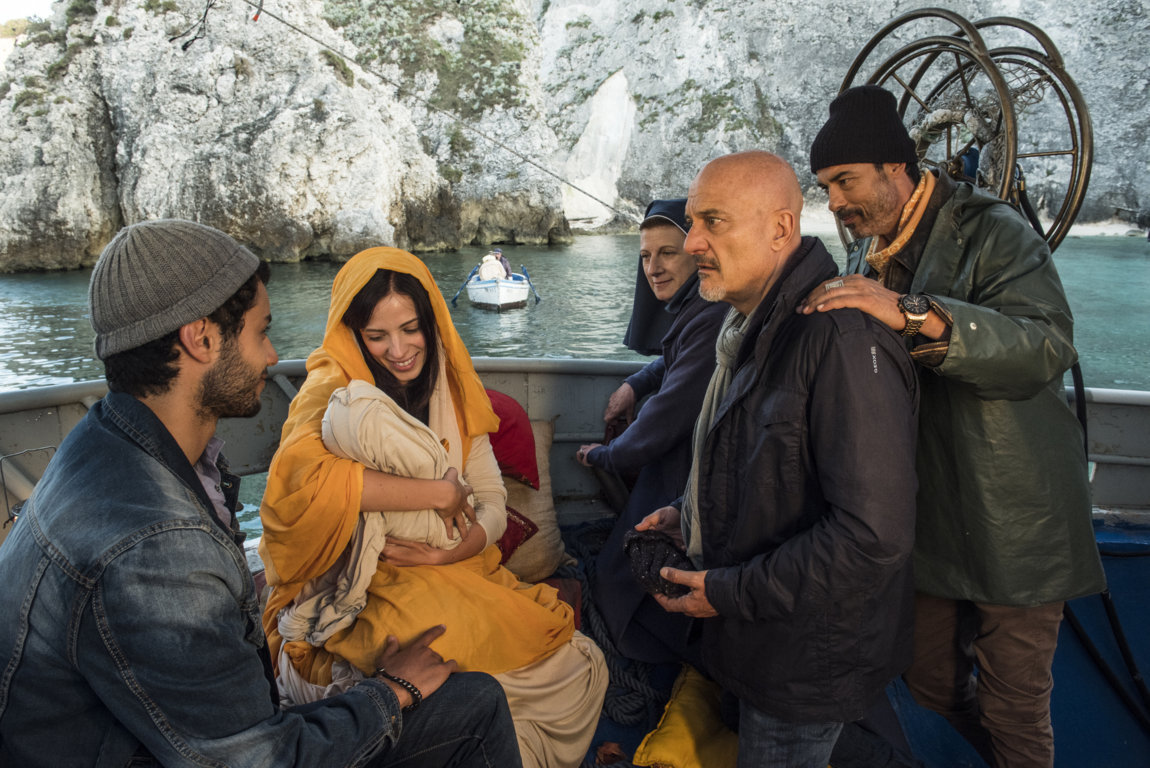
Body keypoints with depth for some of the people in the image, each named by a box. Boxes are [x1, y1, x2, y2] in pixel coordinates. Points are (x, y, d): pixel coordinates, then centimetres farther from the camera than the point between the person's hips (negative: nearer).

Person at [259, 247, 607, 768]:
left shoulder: (451, 390, 9)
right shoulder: (334, 389, -9)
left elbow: (492, 503, 6)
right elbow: (299, 474, -33)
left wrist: (452, 549, -17)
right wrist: (439, 494, -24)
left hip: (456, 570, 6)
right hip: (366, 592, -5)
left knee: (582, 666, -13)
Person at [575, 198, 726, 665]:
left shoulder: (712, 319, -28)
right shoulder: (689, 307, 5)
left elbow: (667, 417, -24)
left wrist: (605, 455, -6)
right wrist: (634, 385, 8)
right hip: (672, 471, 10)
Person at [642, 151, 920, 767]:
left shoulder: (842, 341, -28)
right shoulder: (751, 328, 6)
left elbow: (873, 535, -31)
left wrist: (730, 593, -23)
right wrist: (691, 514, 9)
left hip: (807, 664, -9)